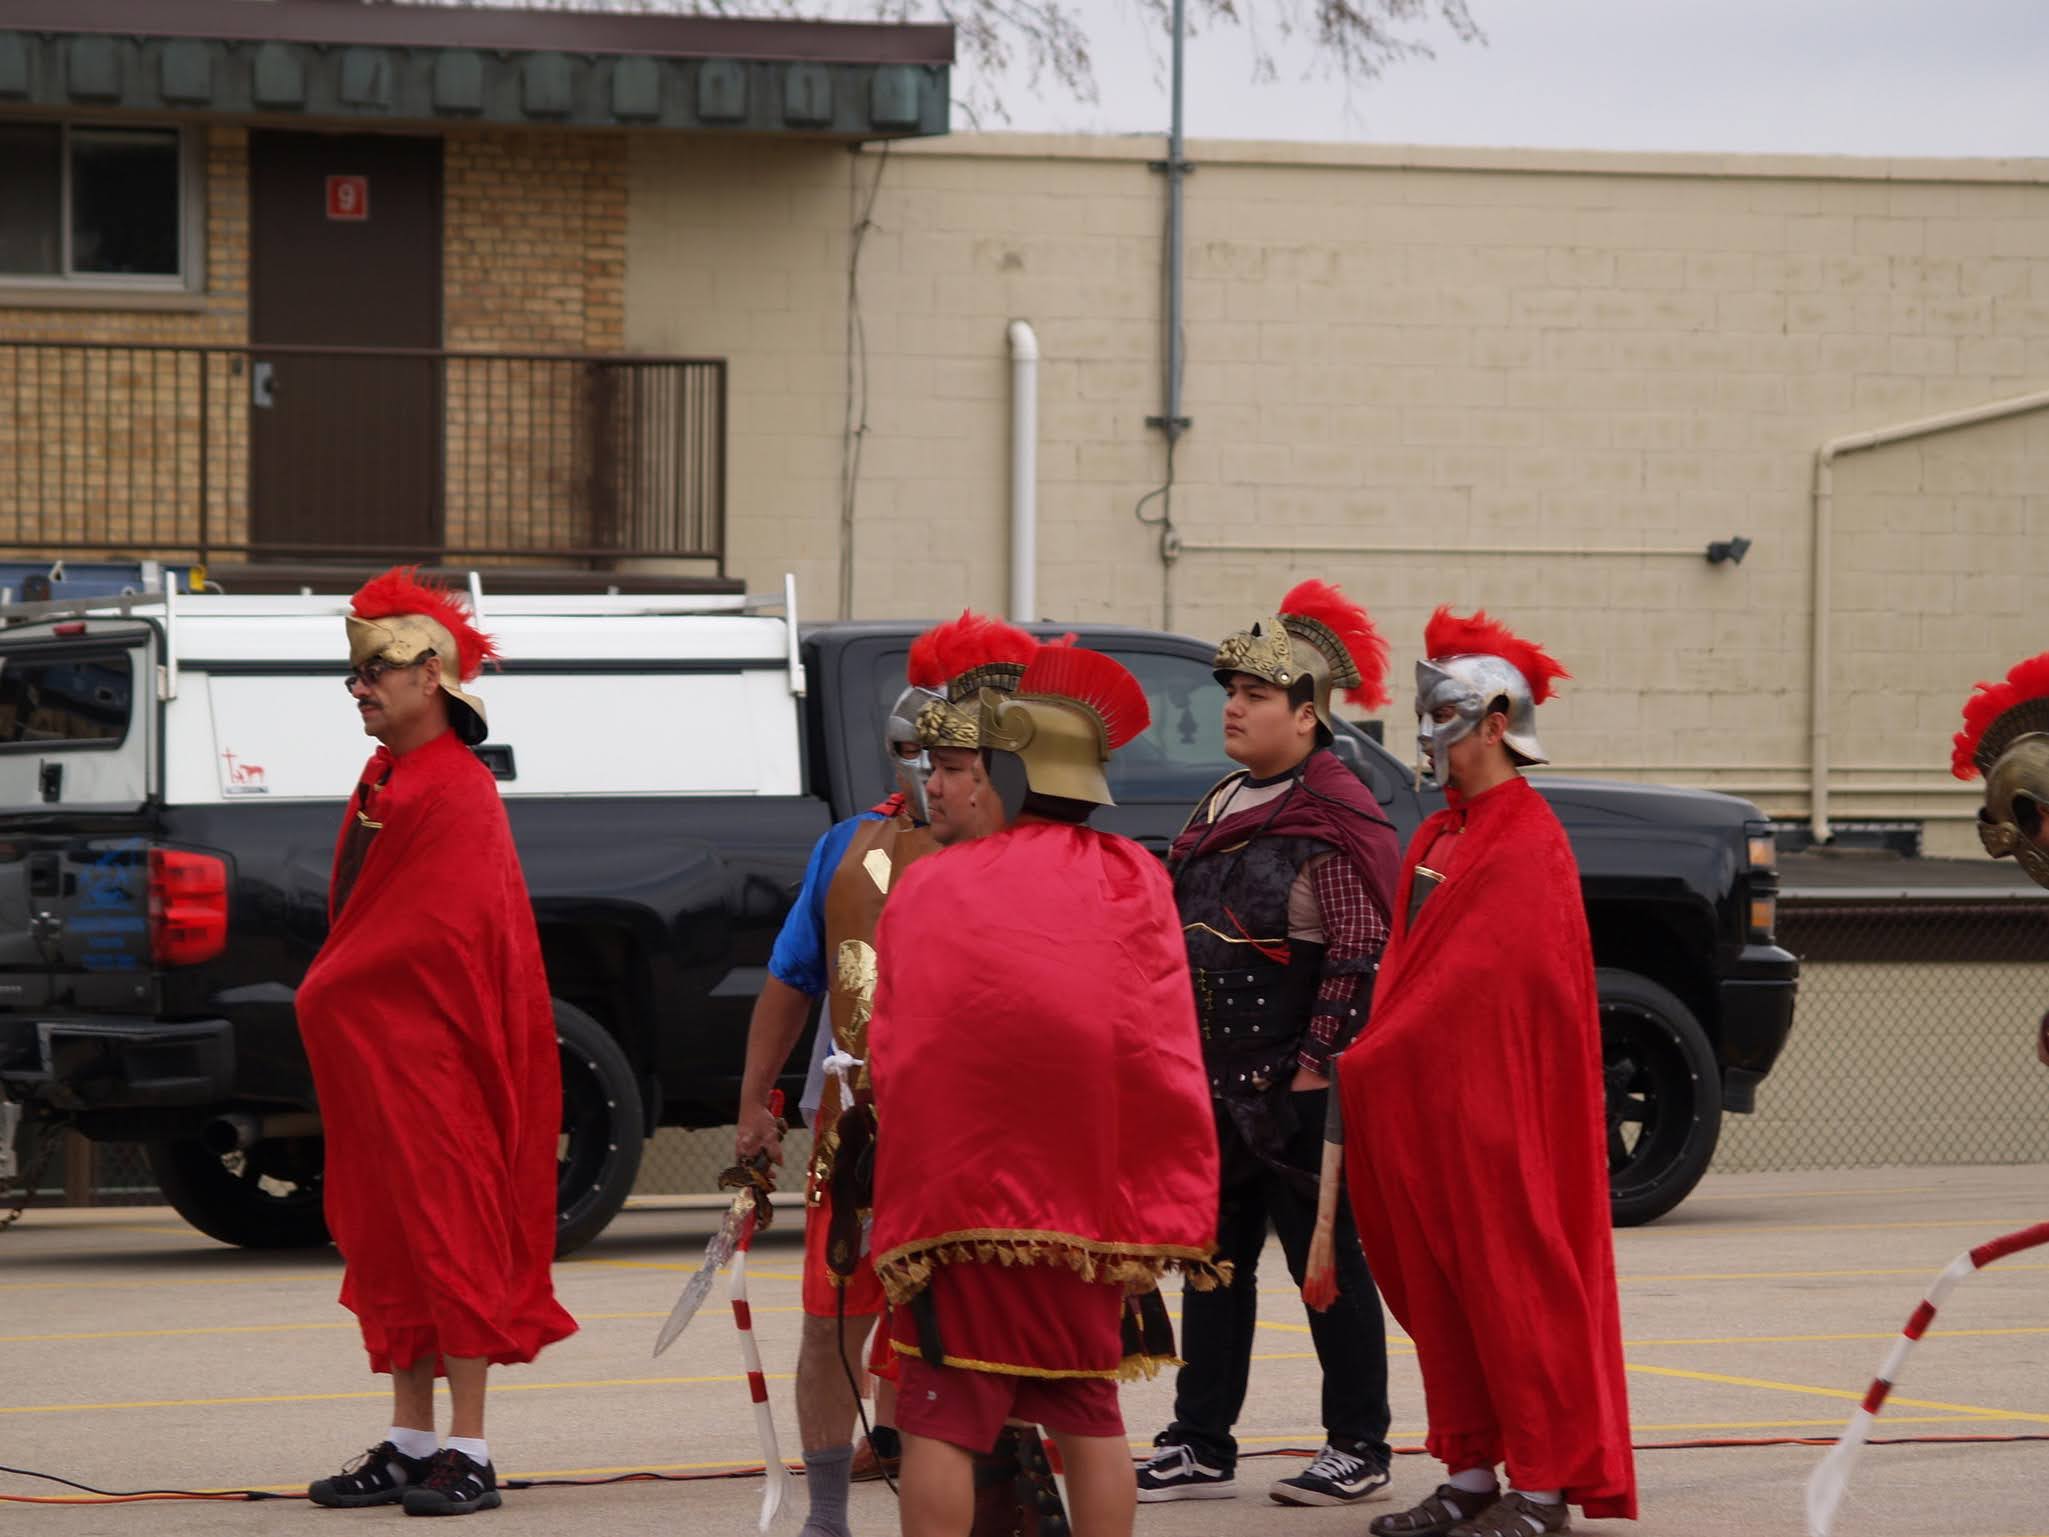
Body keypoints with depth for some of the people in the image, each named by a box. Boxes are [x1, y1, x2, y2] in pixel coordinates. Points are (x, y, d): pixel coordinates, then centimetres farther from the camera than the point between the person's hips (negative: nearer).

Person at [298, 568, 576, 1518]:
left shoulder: (457, 793, -14)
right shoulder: (382, 782, 14)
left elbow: (434, 932, -19)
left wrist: (326, 993, -9)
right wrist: (335, 996, 7)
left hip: (434, 1060, -9)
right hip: (374, 1058, 9)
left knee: (448, 1236, -7)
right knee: (389, 1243, 10)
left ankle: (467, 1455, -5)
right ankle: (410, 1446, 15)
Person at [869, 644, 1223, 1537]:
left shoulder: (928, 888, 1)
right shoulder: (1133, 884, 3)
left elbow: (893, 1059, 2)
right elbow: (1164, 1059, 1)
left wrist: (905, 1191, 12)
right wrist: (1180, 1217, 5)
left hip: (951, 1191, -2)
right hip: (1085, 1200, 2)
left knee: (940, 1420, -1)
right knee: (1088, 1414, 13)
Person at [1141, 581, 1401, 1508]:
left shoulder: (1334, 822, -13)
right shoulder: (1223, 813, 14)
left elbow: (1360, 955, -18)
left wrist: (1318, 1063, -20)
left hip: (1295, 1093, -9)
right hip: (1218, 1086, 9)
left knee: (1326, 1261, 0)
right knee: (1214, 1263, 10)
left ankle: (1357, 1450, 8)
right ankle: (1200, 1448, 15)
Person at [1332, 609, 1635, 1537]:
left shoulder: (1527, 844, -14)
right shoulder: (1440, 836, 14)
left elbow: (1479, 972, -18)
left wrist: (1369, 1062, -15)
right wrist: (1378, 1058, 4)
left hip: (1494, 1098, -9)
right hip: (1421, 1094, 9)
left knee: (1510, 1279, -5)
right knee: (1436, 1286, 9)